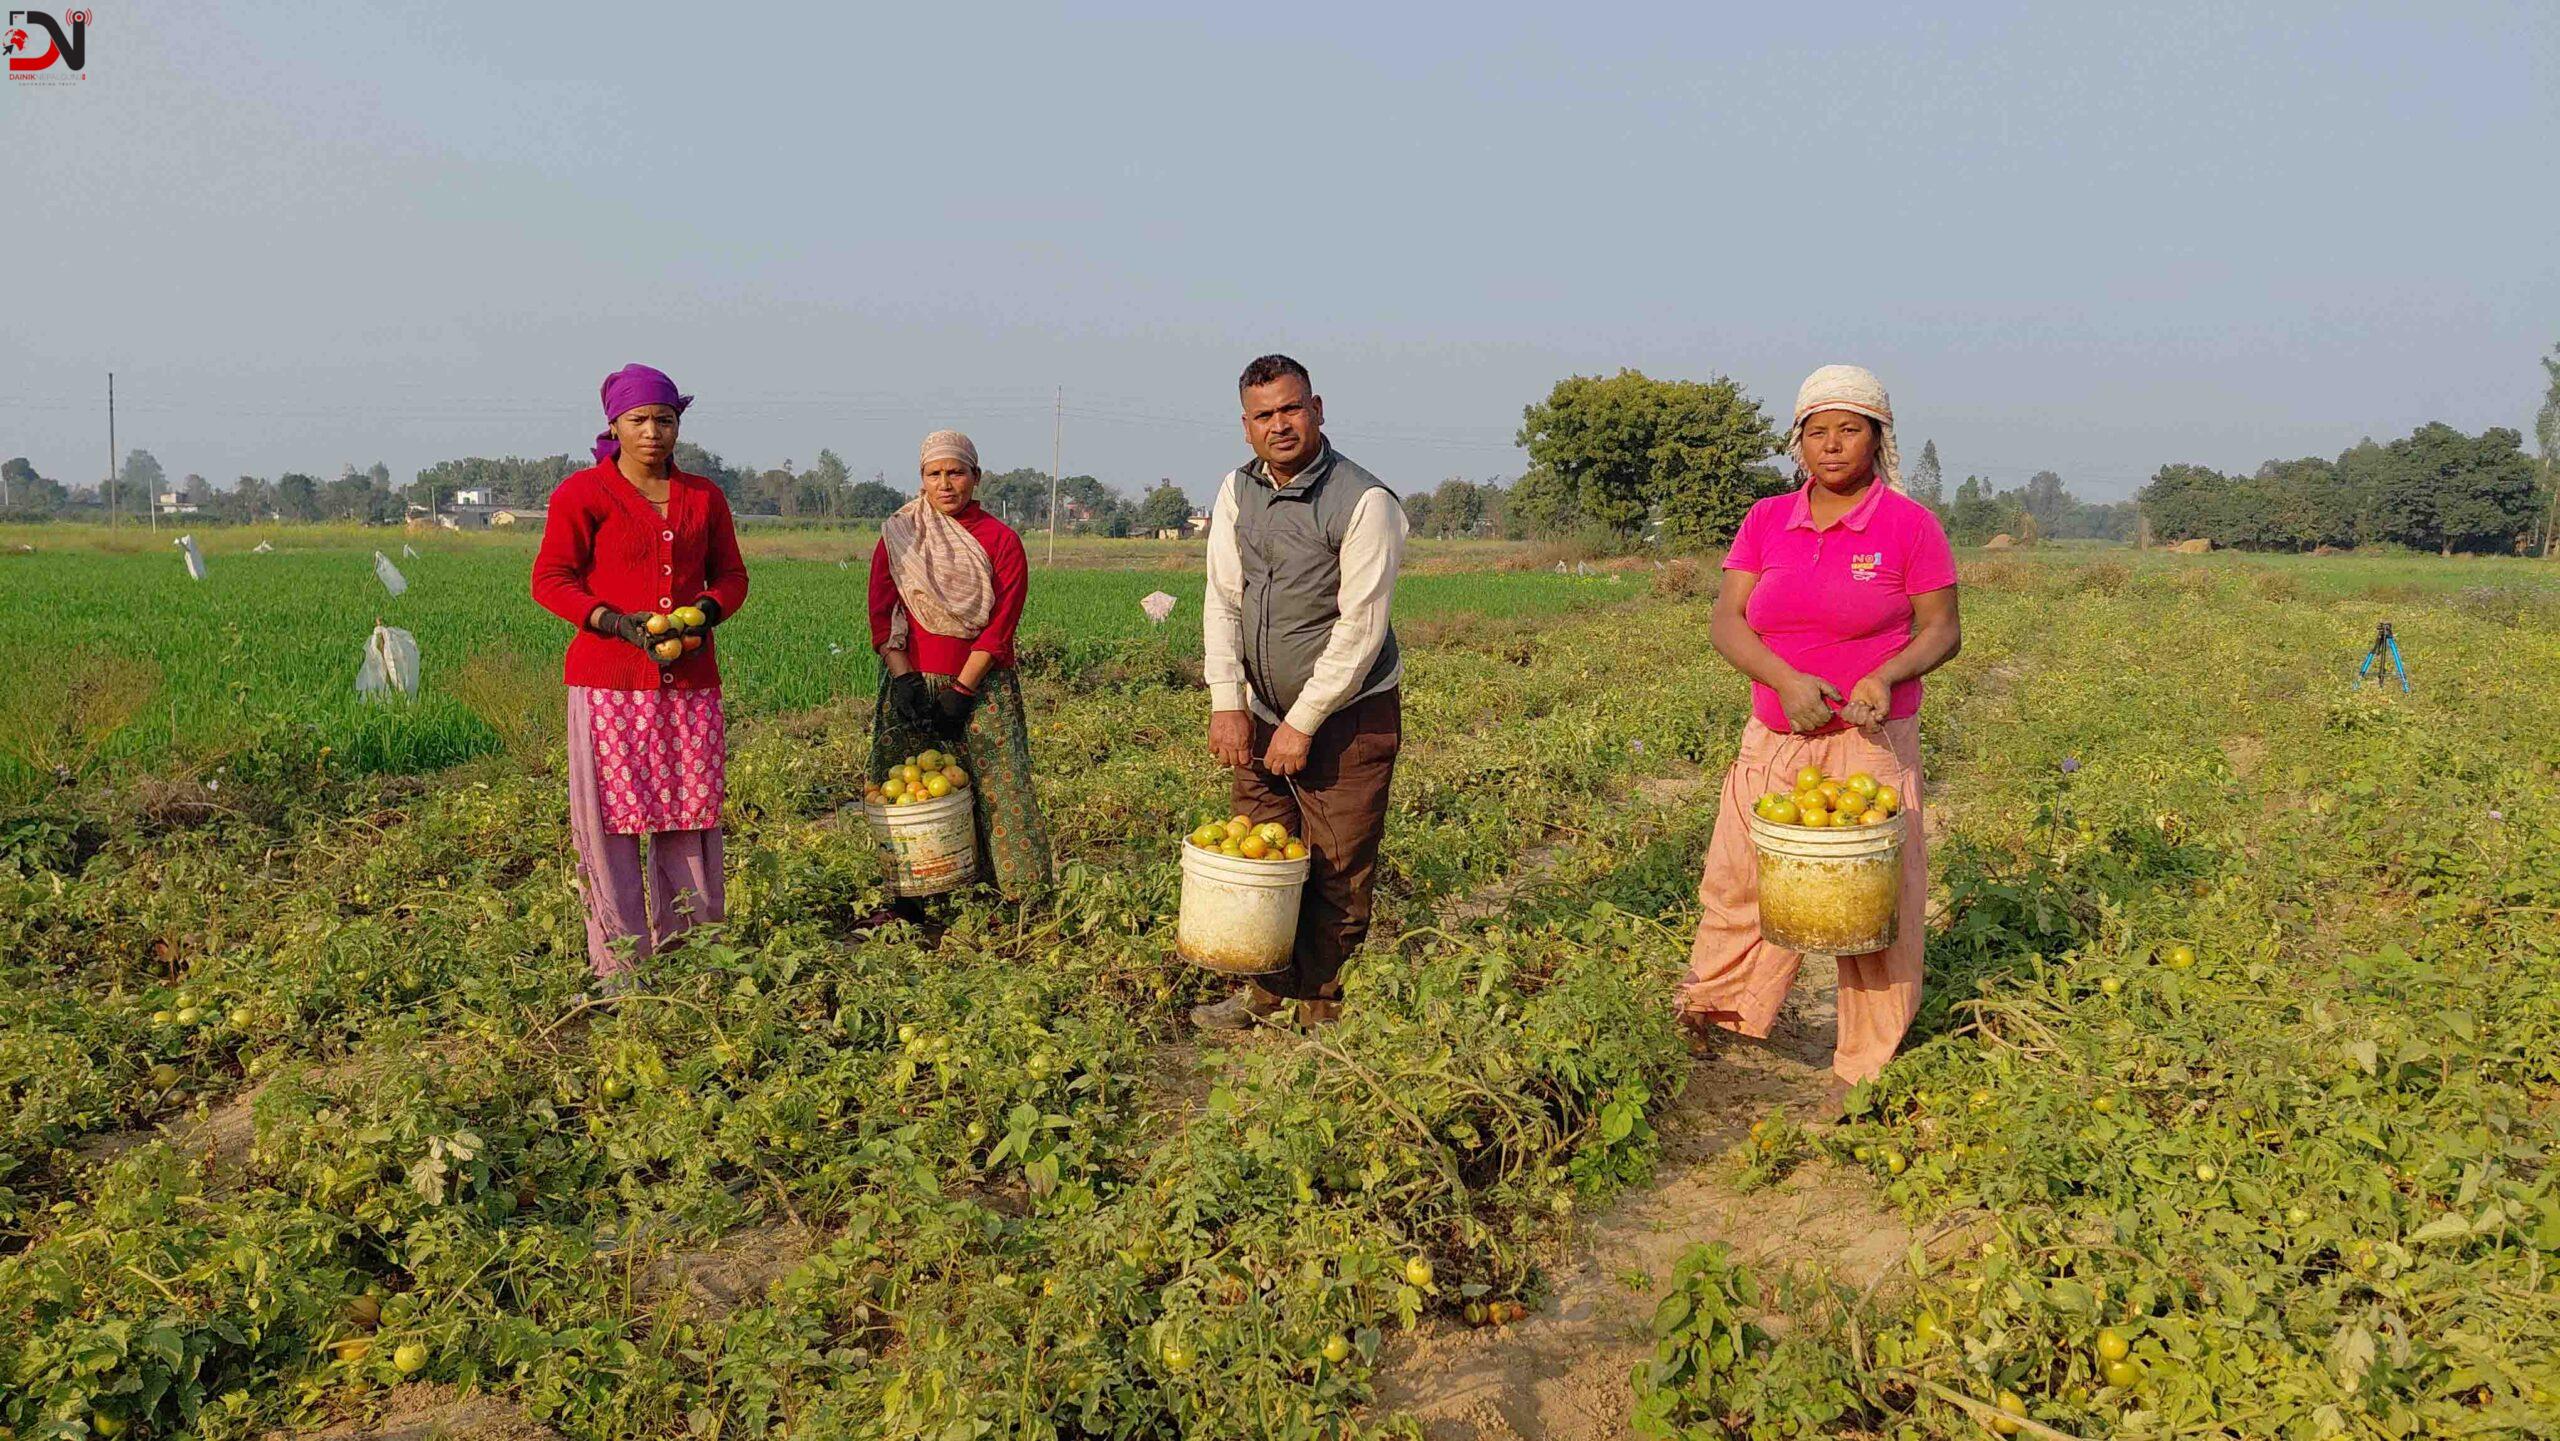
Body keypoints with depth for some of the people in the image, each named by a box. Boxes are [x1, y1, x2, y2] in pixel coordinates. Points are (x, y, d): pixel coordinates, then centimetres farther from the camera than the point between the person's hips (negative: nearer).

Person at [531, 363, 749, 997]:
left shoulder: (703, 497, 12)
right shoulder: (583, 493, 0)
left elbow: (730, 574, 19)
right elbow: (551, 580, -1)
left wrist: (707, 611, -3)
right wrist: (618, 624, -14)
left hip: (690, 680, 4)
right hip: (610, 681, -4)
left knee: (691, 815, 5)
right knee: (611, 821, -3)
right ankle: (618, 967, 5)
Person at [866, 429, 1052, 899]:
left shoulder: (1001, 540, 1)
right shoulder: (898, 537, 7)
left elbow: (999, 627, -6)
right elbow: (882, 616, 2)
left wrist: (960, 692, -12)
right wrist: (904, 680, -10)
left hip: (983, 687, -2)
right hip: (913, 684, 2)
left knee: (999, 792, -6)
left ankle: (1024, 899, -1)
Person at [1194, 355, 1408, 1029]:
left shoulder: (1365, 503, -16)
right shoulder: (1238, 491, 3)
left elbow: (1360, 628, -18)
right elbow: (1222, 601, 4)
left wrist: (1302, 724, -16)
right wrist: (1227, 703, -4)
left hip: (1348, 717, -5)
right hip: (1261, 710, 6)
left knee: (1338, 874, 1)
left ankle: (1323, 1011, 15)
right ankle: (1266, 991, 29)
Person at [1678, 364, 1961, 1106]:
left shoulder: (1908, 523, -4)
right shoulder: (1766, 521, 5)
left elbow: (1942, 630, -2)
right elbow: (1726, 621, -1)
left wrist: (1886, 676, -22)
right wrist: (1785, 680, -19)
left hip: (1870, 741, -3)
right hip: (1774, 739, 3)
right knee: (1738, 879, 10)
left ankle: (1866, 1071, 18)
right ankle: (1711, 1016, 31)